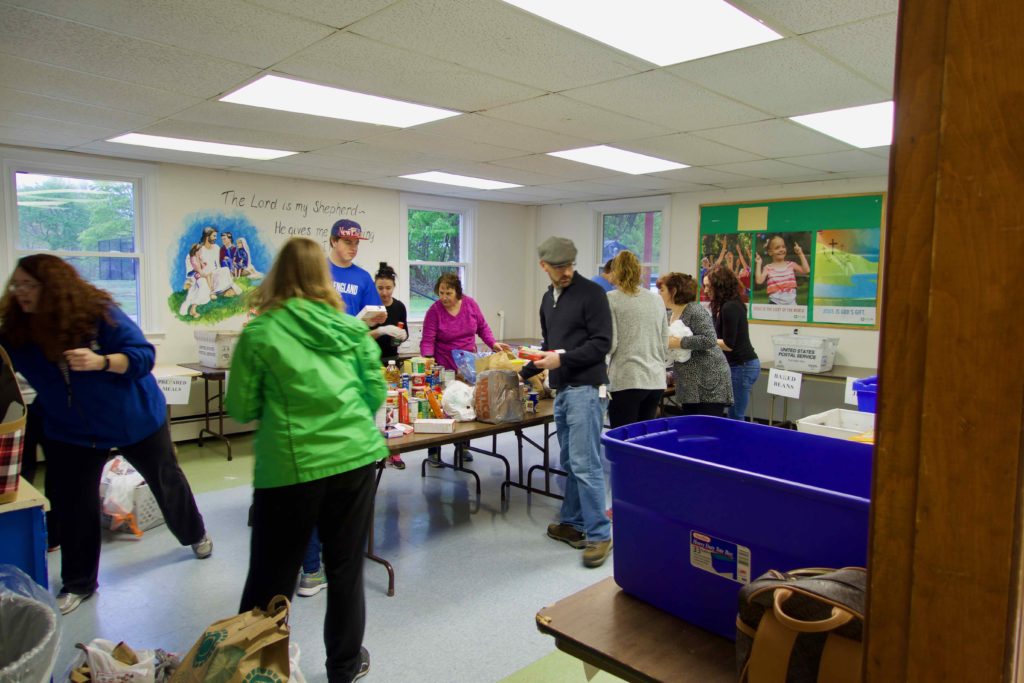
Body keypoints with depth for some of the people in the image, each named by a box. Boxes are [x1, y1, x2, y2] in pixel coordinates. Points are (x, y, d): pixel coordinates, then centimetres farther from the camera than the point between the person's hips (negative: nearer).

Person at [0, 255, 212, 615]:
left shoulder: (100, 313, -23)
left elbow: (144, 355, -25)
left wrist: (100, 361, -40)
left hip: (133, 419, -3)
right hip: (70, 430, 3)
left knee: (166, 481, 14)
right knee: (71, 504, 3)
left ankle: (195, 535, 39)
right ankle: (78, 582, 22)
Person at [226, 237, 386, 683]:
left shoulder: (259, 333, -4)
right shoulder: (350, 328, 4)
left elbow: (241, 409, 0)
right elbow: (376, 393, 6)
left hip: (290, 466, -3)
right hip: (355, 457, 3)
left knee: (272, 576, 12)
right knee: (346, 568, 16)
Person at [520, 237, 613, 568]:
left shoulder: (592, 293, -9)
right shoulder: (548, 298, 16)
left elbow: (602, 343, -14)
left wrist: (562, 360, -19)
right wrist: (524, 373, 21)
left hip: (586, 390, -8)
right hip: (562, 391, 8)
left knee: (585, 464, -8)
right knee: (570, 464, 14)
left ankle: (600, 535, 1)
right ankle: (572, 524, 24)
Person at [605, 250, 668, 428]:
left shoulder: (612, 299, -6)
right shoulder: (657, 299, 10)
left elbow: (610, 344, -9)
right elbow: (665, 343, 14)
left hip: (627, 380, -5)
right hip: (656, 380, 6)